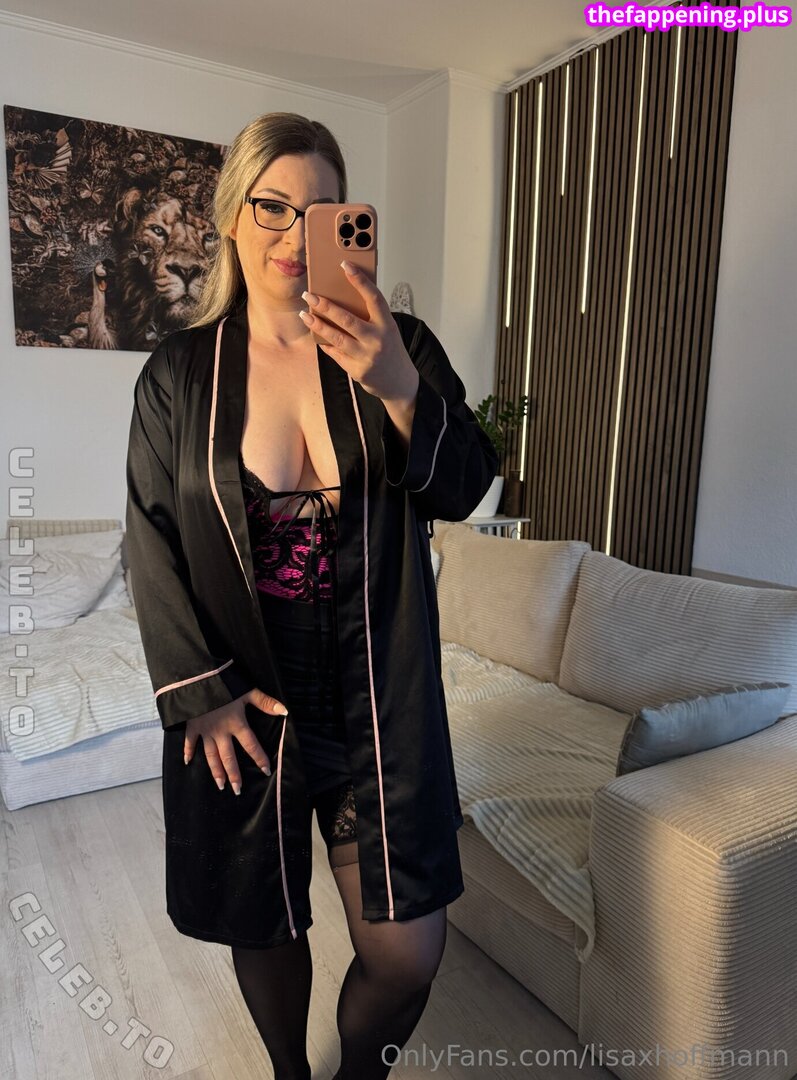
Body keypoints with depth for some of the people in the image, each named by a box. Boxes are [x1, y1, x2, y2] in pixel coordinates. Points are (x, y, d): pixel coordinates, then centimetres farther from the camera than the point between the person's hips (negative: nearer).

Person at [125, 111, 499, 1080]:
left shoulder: (398, 346, 0)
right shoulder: (178, 374, 0)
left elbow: (462, 490, -7)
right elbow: (154, 547, 1)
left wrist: (400, 390, -25)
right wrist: (202, 692, -6)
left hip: (381, 699, 0)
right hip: (243, 700, 1)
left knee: (405, 956, 7)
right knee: (265, 931, 18)